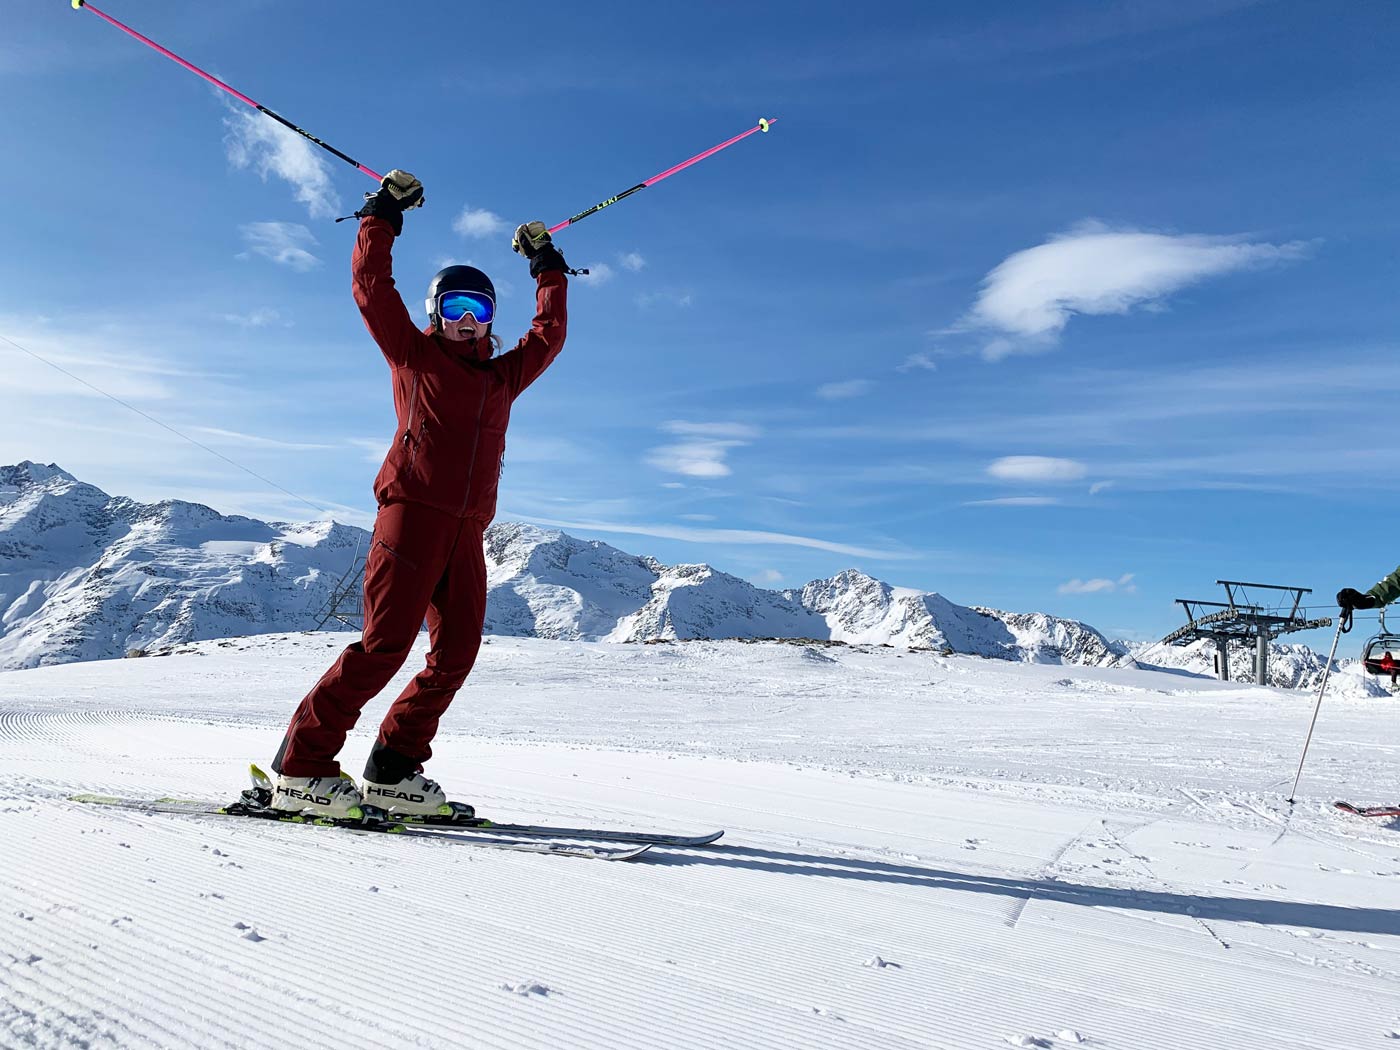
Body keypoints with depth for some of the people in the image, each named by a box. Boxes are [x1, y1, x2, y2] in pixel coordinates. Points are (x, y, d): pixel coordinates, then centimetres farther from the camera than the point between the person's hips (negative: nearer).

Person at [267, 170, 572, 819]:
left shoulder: (504, 376, 24)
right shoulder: (414, 356, 12)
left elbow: (549, 333, 29)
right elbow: (371, 289, 5)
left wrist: (548, 267, 32)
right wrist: (384, 214, 7)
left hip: (467, 531, 6)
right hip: (412, 512, -5)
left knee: (455, 654, -1)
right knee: (385, 644, -13)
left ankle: (393, 772, 8)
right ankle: (300, 766, -4)